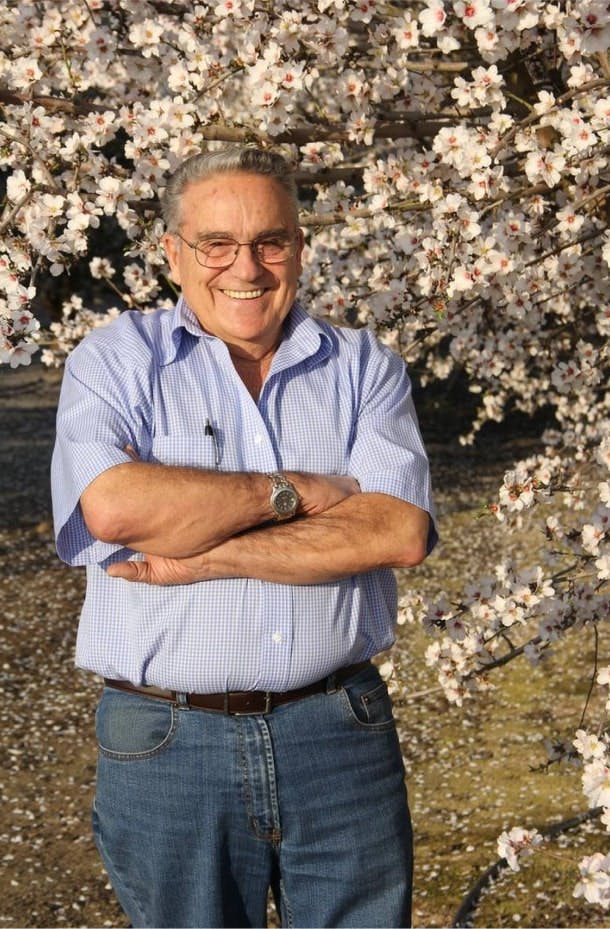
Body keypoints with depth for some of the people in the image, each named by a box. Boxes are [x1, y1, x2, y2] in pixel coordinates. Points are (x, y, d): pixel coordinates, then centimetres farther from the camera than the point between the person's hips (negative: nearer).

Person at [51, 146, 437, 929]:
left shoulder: (365, 367, 6)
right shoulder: (116, 359, 1)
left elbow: (400, 532, -10)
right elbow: (112, 507, -18)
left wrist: (205, 557, -15)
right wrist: (288, 492, -11)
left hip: (341, 730, 2)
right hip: (166, 745, -1)